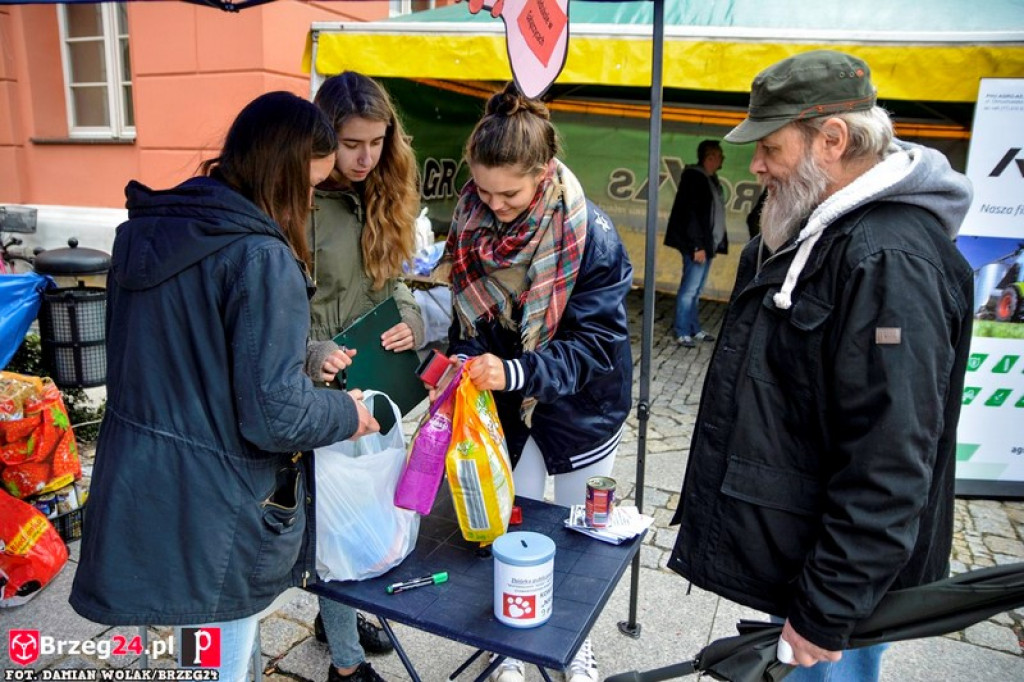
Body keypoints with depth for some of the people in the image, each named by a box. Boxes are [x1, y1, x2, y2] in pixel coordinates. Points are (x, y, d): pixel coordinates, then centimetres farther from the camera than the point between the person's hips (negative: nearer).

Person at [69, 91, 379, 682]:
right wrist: (347, 413, -5)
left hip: (135, 496, 8)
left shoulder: (147, 231, 4)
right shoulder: (261, 257, -22)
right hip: (214, 519, -8)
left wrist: (303, 356, 16)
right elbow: (275, 416, -24)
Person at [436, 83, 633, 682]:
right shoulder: (471, 223, -11)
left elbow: (596, 343, -24)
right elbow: (469, 317, 0)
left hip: (581, 407, -2)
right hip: (506, 406, 3)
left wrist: (515, 370, -37)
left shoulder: (591, 234, -23)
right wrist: (464, 364, -19)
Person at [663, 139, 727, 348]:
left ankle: (694, 329, 19)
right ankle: (682, 332, 2)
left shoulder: (711, 180, 16)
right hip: (697, 246, -9)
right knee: (690, 289, -5)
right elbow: (690, 214, -17)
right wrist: (697, 246, -21)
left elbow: (714, 214, 15)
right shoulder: (694, 178, -11)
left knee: (696, 290, 13)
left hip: (708, 244, 9)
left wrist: (714, 244, 9)